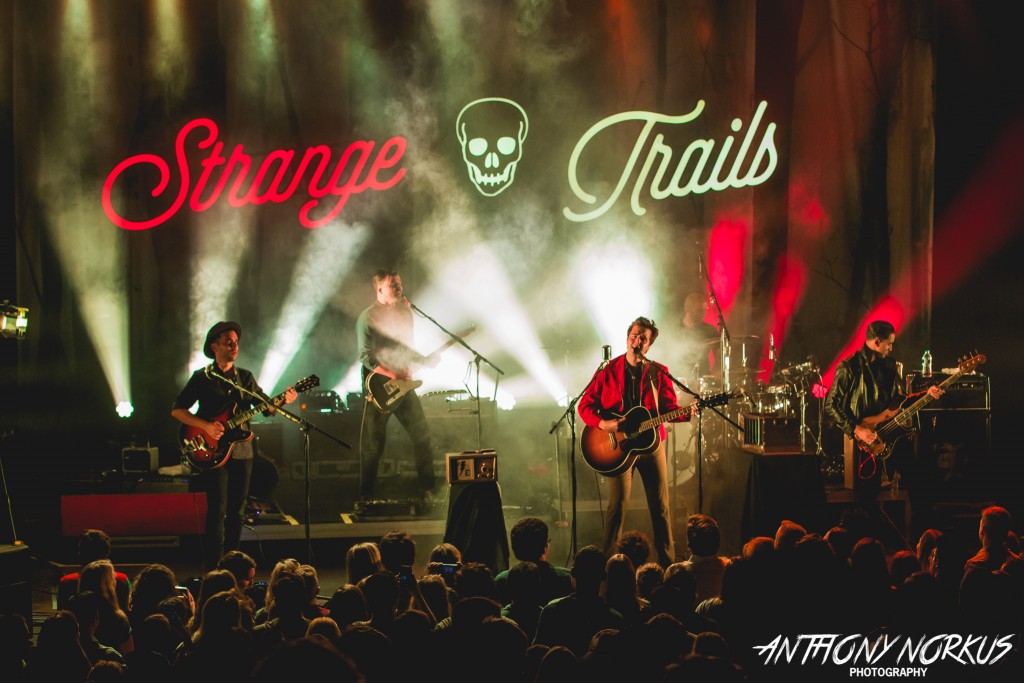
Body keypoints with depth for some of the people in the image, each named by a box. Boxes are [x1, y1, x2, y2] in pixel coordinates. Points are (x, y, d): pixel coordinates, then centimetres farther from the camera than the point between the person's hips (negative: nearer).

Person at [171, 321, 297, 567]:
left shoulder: (245, 377, 13)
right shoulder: (203, 378, 0)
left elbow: (266, 406, 9)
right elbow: (177, 410, -3)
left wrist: (282, 401, -13)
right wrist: (206, 426, -16)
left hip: (242, 451, 5)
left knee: (237, 511, 8)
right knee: (217, 509, -10)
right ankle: (215, 567, -8)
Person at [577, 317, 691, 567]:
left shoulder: (658, 373, 5)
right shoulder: (609, 371, 0)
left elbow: (668, 409, 6)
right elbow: (585, 405, 1)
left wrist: (685, 414, -16)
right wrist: (602, 424, -16)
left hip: (651, 443, 2)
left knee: (660, 506, 3)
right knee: (617, 505, -7)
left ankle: (667, 562, 10)